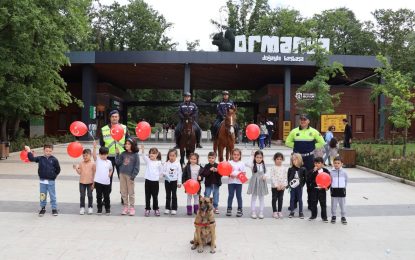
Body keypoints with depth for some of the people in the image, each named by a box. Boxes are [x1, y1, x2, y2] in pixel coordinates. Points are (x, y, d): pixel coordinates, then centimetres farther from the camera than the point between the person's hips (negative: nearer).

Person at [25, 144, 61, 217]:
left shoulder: (54, 159, -6)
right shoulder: (40, 158, -1)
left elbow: (58, 169, 2)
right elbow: (32, 159, -9)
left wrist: (54, 176, 0)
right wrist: (29, 152, -16)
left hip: (51, 181, -2)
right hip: (42, 181, 2)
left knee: (52, 196, 7)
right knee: (42, 196, 12)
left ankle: (54, 209, 18)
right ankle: (43, 208, 27)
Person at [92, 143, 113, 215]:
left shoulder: (109, 162, 8)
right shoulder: (97, 160, 0)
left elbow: (111, 169, 23)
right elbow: (94, 155, -18)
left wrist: (110, 173, 2)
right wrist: (94, 147, -32)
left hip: (106, 182, 1)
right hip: (98, 182, -1)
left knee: (106, 196, 8)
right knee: (99, 196, 7)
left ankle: (108, 209, 19)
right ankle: (99, 209, 19)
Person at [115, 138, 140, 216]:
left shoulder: (135, 155, -4)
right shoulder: (123, 154, 8)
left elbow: (137, 166, -6)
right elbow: (118, 163, 4)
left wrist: (133, 175, -13)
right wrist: (117, 154, -4)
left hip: (130, 175, -4)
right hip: (122, 174, 4)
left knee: (131, 192, 4)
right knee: (123, 192, 10)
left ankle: (131, 207, 12)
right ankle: (125, 206, 20)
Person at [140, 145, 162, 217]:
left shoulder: (159, 162, -1)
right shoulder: (148, 160, 1)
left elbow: (161, 171, 8)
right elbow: (143, 156, -18)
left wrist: (156, 175, -3)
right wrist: (142, 149, -34)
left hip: (155, 181, -1)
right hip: (148, 181, 1)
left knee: (155, 196, 8)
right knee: (147, 196, 6)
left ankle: (156, 209, 21)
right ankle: (147, 209, 15)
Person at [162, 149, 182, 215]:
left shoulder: (177, 164, -6)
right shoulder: (166, 163, -1)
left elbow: (179, 173, -4)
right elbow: (163, 171, 1)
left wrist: (179, 182, -5)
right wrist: (164, 174, -23)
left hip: (174, 181, -2)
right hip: (167, 180, 2)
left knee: (174, 195, 4)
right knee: (168, 195, 11)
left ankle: (174, 209, 12)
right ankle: (167, 208, 20)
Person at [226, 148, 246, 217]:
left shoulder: (242, 164, 4)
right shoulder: (229, 163, 2)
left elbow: (244, 173, 6)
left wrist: (242, 174, -15)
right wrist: (230, 175, -18)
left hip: (239, 182, 0)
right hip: (231, 182, 0)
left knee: (239, 196, 6)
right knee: (230, 195, 4)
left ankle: (240, 210, 13)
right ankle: (229, 209, 12)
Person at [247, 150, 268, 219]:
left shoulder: (263, 165, 2)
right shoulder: (253, 165, -8)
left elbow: (265, 173, 10)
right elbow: (249, 164, -31)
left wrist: (265, 176, -12)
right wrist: (252, 156, -25)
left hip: (262, 183, 3)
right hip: (254, 183, -3)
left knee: (261, 198, 9)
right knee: (254, 198, 6)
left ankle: (261, 212, 17)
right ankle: (253, 212, 14)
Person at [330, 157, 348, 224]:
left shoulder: (344, 172, -2)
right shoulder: (331, 172, -2)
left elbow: (346, 181, 7)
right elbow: (329, 181, 5)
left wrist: (344, 188, 2)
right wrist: (330, 189, 2)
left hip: (342, 190, 0)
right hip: (334, 190, 0)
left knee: (343, 204, 7)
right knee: (334, 204, 8)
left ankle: (343, 217, 18)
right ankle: (333, 216, 21)